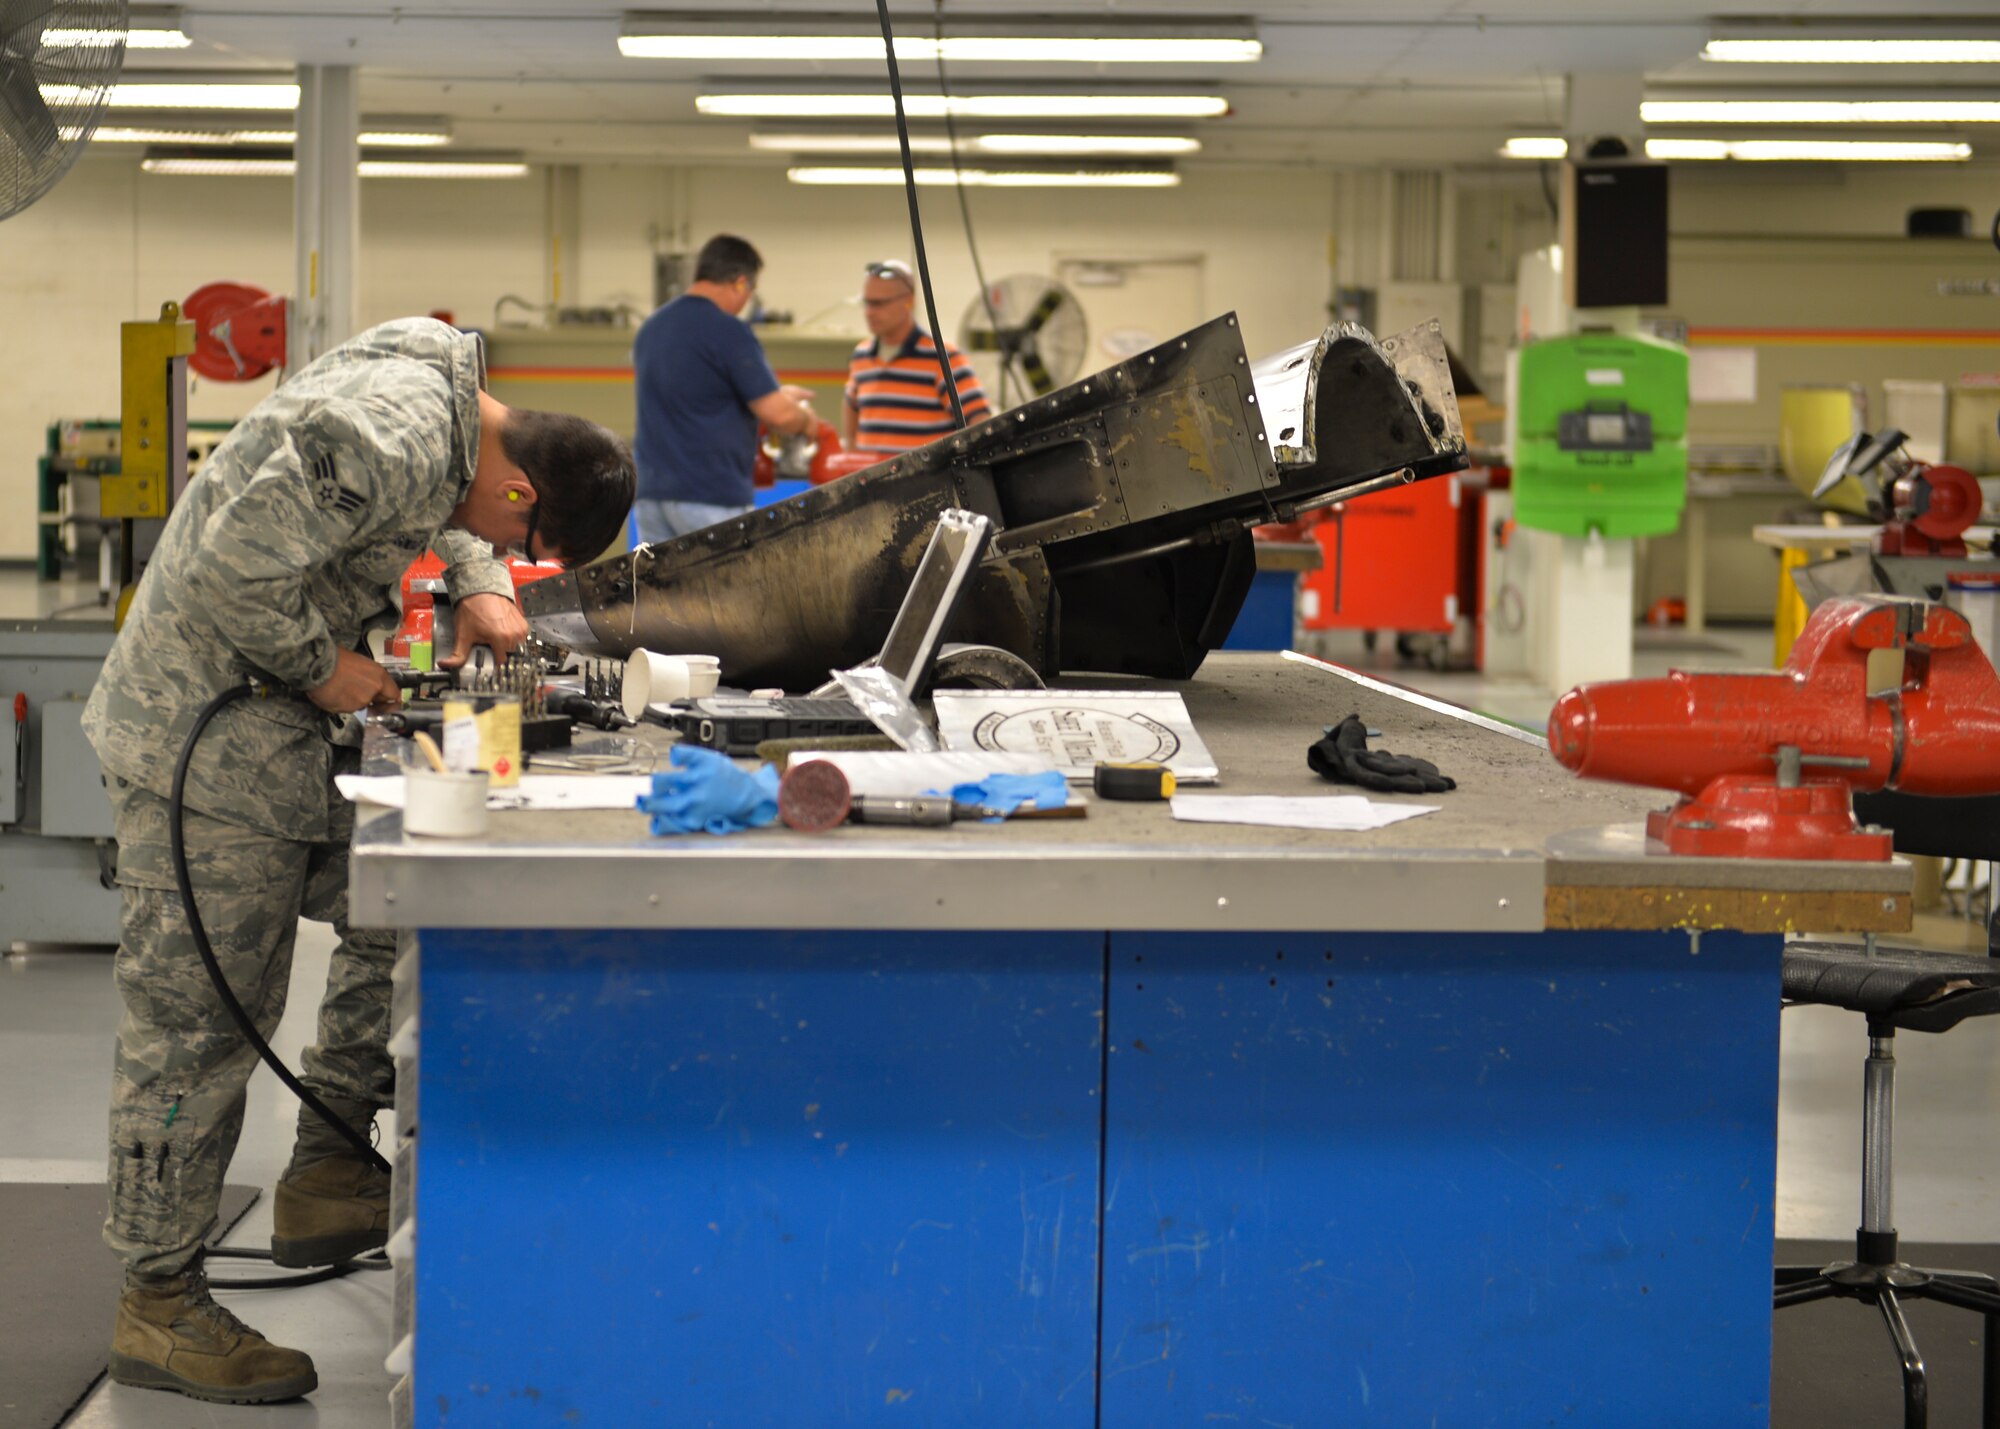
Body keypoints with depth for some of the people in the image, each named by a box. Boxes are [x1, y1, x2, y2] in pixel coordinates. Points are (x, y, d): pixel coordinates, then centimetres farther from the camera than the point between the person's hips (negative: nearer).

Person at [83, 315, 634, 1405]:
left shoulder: (445, 394, 6)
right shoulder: (385, 436, -26)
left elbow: (431, 523, 26)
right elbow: (235, 569, -28)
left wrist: (477, 583, 7)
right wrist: (324, 668, -15)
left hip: (288, 725, 10)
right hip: (201, 735, -10)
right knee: (199, 1011, -4)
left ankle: (327, 1177, 15)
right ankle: (158, 1306, 6)